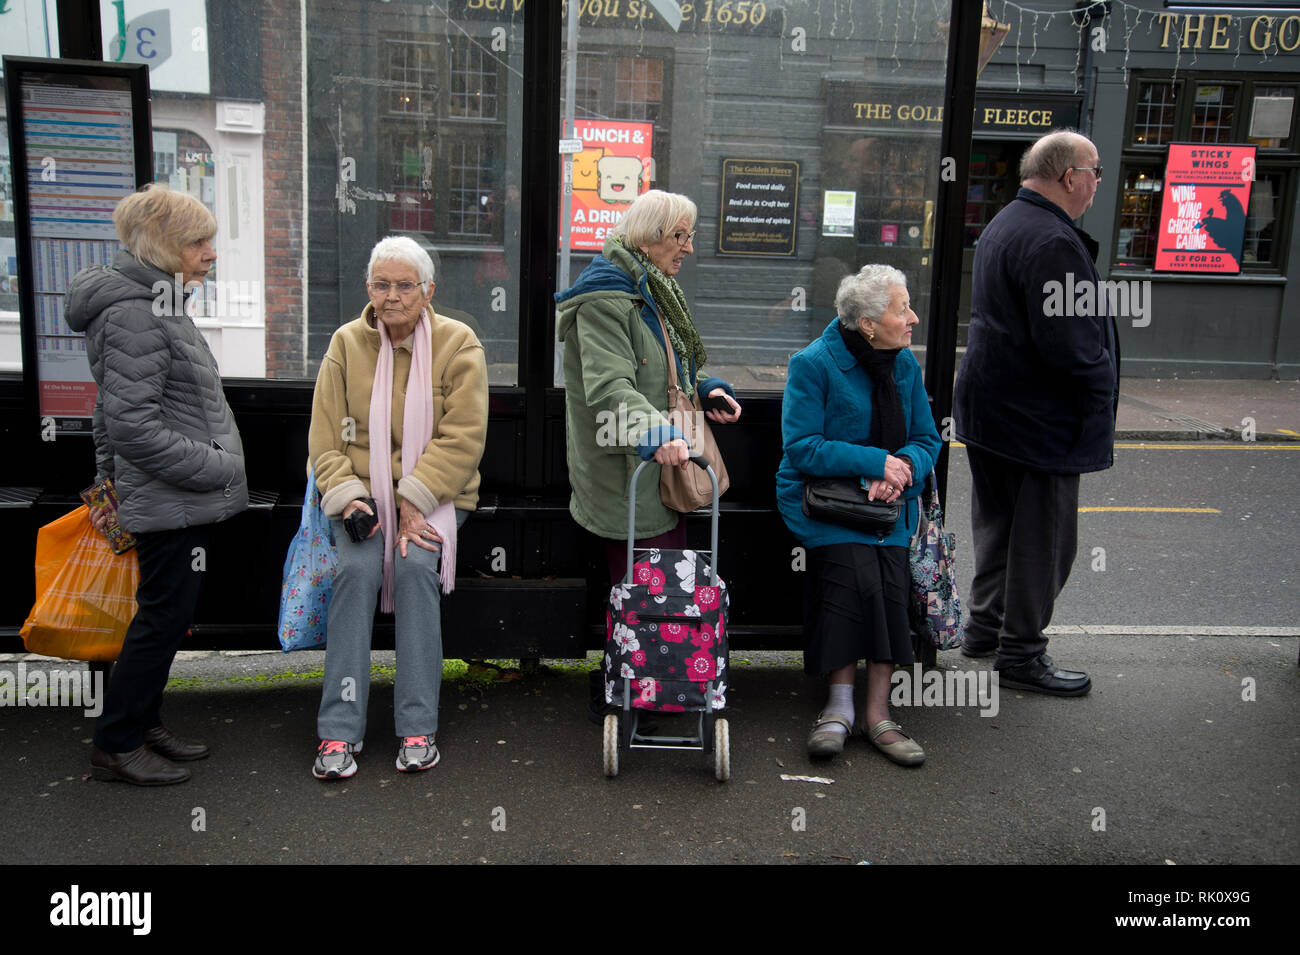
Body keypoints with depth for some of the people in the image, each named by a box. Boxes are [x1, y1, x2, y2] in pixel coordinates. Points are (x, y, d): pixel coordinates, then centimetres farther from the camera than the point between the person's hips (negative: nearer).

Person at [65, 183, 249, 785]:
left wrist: (111, 478, 24)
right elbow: (133, 426, -24)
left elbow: (113, 414, 22)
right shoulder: (136, 316, -18)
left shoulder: (155, 306, 15)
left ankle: (143, 724, 29)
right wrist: (217, 467, -19)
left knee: (167, 616, 17)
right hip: (172, 505, -10)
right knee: (164, 618, -1)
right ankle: (115, 747, 12)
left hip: (185, 502, 10)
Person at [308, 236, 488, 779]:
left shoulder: (457, 343, -1)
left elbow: (462, 439, -8)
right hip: (362, 489, 1)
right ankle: (340, 730, -20)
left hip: (435, 491, -1)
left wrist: (412, 499, -18)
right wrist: (346, 495, -12)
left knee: (415, 564, -28)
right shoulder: (346, 343, 6)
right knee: (357, 567, -26)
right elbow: (324, 437, 4)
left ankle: (417, 728, -19)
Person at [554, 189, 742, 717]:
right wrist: (656, 435, -41)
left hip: (661, 470, 10)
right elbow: (609, 385, -28)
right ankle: (611, 698, 13)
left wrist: (708, 389, 11)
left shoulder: (654, 293, 17)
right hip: (624, 474, -10)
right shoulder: (605, 298, -15)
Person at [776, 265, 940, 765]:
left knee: (892, 583, -20)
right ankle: (841, 705, -14)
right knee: (855, 573, -28)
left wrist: (902, 468, -13)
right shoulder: (813, 364, -9)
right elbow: (802, 447, -14)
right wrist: (876, 461, -18)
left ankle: (877, 713, -12)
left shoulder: (904, 363, 8)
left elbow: (926, 440, 11)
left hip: (888, 499, 4)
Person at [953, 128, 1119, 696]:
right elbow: (1067, 342, -26)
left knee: (999, 523, 20)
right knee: (1044, 538, 0)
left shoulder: (1005, 225, 13)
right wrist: (1100, 385, -9)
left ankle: (986, 625, 33)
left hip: (990, 408, 11)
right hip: (1038, 419, -11)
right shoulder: (1053, 241, -22)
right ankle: (1020, 655, 10)